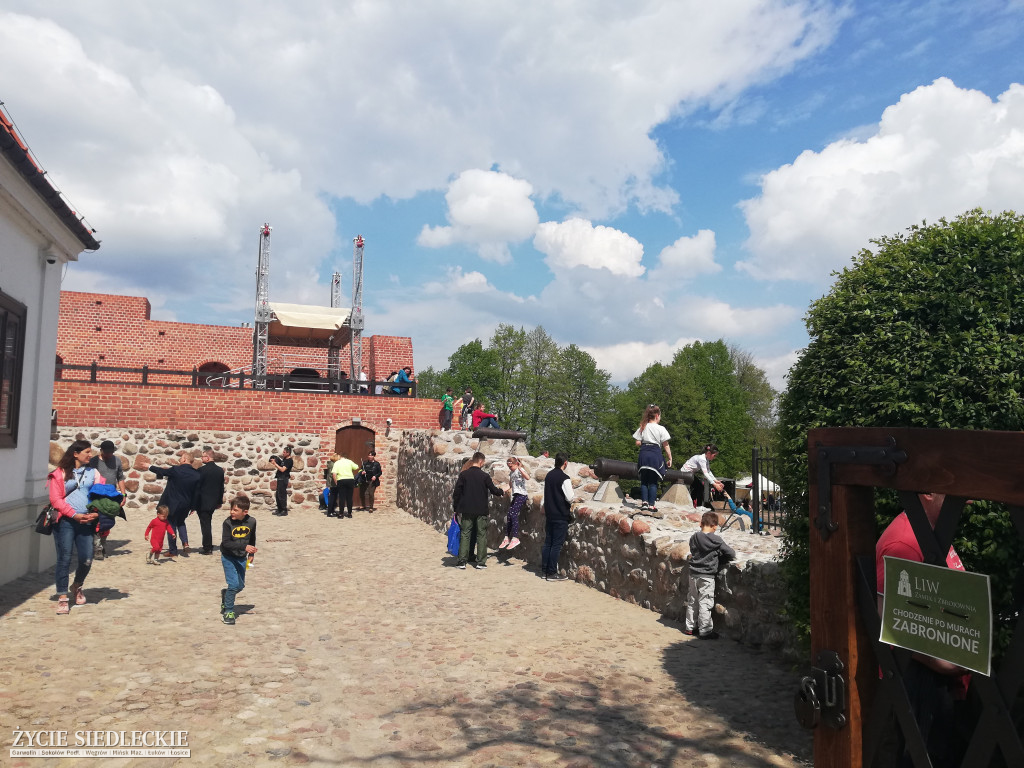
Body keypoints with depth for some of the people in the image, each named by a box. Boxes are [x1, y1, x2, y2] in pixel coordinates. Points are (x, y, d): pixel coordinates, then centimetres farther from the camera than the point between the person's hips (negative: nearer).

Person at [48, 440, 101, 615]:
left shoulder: (93, 473, 13)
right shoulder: (60, 474, 3)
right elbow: (55, 499, -3)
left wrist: (96, 512, -10)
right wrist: (74, 515, -12)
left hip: (86, 521, 3)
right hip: (65, 521, -3)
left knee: (87, 560, 0)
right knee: (64, 559, -4)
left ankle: (77, 586, 28)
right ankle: (62, 597, 6)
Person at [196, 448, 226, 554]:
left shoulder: (202, 470, -15)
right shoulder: (220, 470, 5)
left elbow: (197, 486, -11)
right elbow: (222, 488, 11)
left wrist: (193, 504, -5)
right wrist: (219, 502, 20)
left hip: (202, 502, -6)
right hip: (213, 502, 6)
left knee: (205, 525, 0)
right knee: (208, 524, 18)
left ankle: (207, 548, 3)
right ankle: (208, 546, 23)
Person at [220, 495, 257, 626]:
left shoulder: (251, 521, -10)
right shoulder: (228, 522, -20)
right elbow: (226, 543, -26)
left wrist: (251, 554, 10)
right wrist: (244, 546, -35)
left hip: (242, 558, 4)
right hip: (228, 557, -4)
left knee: (240, 586, 11)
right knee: (233, 584, -12)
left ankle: (226, 594, 44)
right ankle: (228, 611, 5)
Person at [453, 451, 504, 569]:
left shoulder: (464, 475, -2)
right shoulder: (485, 476, -8)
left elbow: (457, 492, -1)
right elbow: (493, 490, 0)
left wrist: (456, 508, 9)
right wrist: (501, 491, 22)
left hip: (466, 510, 2)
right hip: (481, 511, -2)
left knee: (465, 534, 8)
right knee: (481, 535, 7)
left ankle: (462, 561, 3)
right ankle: (480, 562, 7)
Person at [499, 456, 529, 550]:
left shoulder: (520, 470, -8)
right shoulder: (511, 473, 16)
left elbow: (528, 477, -28)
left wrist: (520, 468, -32)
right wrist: (509, 489, 10)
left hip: (521, 495, -8)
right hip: (515, 495, 8)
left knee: (513, 514, -17)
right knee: (509, 515, 3)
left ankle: (515, 538, -18)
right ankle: (507, 538, 7)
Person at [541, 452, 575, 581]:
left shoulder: (549, 475, 6)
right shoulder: (564, 478, -16)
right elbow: (570, 498, -17)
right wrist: (571, 487, 1)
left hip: (549, 514, 7)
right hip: (561, 516, -7)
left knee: (548, 543, 12)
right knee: (557, 545, -2)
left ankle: (544, 570, 18)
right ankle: (552, 573, 1)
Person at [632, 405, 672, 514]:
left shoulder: (643, 428, 7)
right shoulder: (661, 429, -2)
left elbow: (638, 442, 3)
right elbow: (666, 446, -2)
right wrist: (670, 458, 5)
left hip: (644, 454, 3)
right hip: (655, 454, -3)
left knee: (644, 480, 11)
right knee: (653, 481, 2)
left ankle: (644, 503, 4)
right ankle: (651, 504, 0)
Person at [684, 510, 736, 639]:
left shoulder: (694, 538, -1)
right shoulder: (716, 540, -13)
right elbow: (732, 554, -7)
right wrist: (720, 555, 13)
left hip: (693, 574, 5)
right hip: (707, 577, -5)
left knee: (692, 602, 16)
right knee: (705, 604, 2)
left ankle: (690, 627, 26)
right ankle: (705, 631, 8)